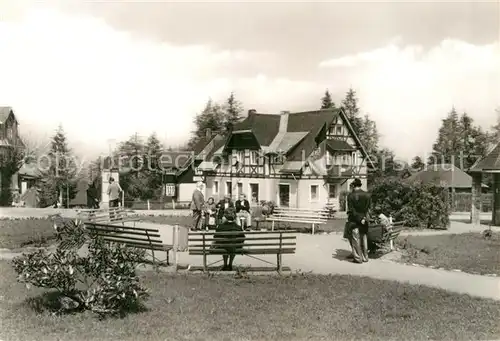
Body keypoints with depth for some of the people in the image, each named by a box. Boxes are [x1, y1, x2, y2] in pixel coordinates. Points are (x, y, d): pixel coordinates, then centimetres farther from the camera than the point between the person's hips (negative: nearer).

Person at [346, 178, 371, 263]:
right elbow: (368, 208, 1)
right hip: (364, 220, 4)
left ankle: (358, 258, 2)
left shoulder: (350, 195, -12)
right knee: (364, 239, 14)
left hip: (354, 221, -4)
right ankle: (365, 257, 19)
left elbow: (351, 210, -14)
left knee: (355, 240, 2)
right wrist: (363, 217, 4)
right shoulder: (367, 195, 1)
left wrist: (359, 219, -10)